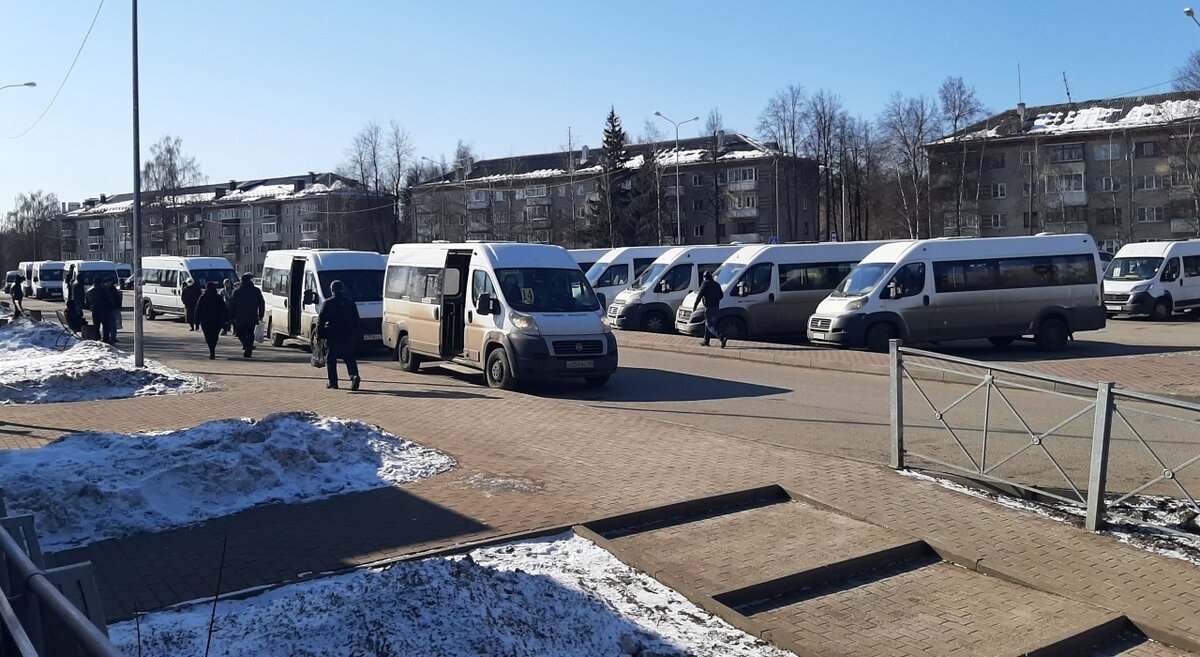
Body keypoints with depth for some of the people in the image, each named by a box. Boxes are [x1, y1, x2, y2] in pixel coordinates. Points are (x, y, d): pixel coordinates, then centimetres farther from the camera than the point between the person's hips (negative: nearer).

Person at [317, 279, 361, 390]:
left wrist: (319, 334, 1)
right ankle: (354, 376, -14)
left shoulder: (328, 303, -6)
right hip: (348, 335, 3)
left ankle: (333, 382, 5)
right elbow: (356, 320, 10)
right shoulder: (351, 302, 7)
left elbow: (321, 320, -6)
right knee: (349, 358, 8)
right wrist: (355, 334, 16)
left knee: (331, 359, 6)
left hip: (332, 336, -3)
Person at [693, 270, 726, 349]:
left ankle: (722, 338, -26)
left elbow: (699, 296, -12)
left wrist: (694, 306, -7)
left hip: (709, 308, -8)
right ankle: (706, 341, 23)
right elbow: (721, 295, 20)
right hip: (716, 308, 8)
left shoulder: (705, 284, -7)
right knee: (708, 324, 19)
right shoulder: (716, 284, 14)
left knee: (710, 325, -8)